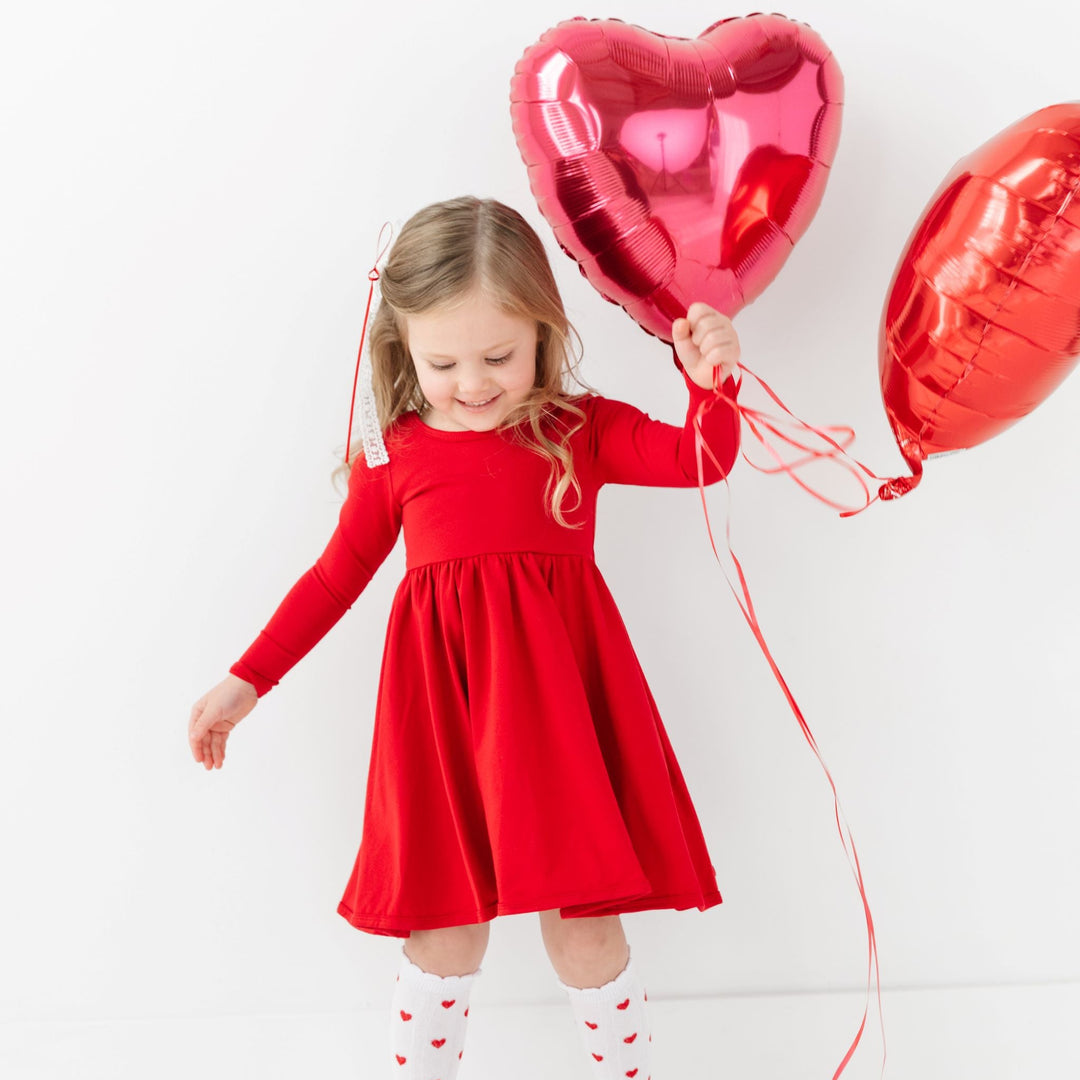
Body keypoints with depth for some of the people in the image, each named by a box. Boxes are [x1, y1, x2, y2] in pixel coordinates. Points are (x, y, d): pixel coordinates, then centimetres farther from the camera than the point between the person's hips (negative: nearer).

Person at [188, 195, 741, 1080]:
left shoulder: (582, 430, 6)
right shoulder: (396, 454, 7)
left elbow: (698, 461, -4)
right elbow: (338, 575, 13)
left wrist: (711, 383, -24)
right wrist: (245, 682, 14)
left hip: (557, 699, 0)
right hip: (442, 707, 1)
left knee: (583, 925, 5)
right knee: (445, 931, 8)